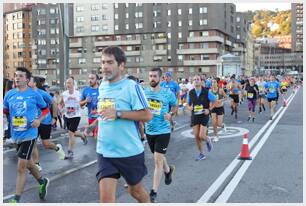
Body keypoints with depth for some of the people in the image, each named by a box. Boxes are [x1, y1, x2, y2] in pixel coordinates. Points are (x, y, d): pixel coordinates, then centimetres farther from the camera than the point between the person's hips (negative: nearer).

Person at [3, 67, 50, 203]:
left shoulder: (34, 94, -7)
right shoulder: (9, 94, 2)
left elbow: (45, 109, 4)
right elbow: (5, 112, 14)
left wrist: (39, 120, -12)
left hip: (29, 134, -5)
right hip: (16, 135, 5)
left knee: (21, 167, -6)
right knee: (28, 163, 21)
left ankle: (16, 199, 6)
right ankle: (42, 182, 46)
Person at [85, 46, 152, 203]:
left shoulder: (131, 86, -14)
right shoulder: (102, 86, 7)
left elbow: (147, 115, -17)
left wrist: (118, 113, -24)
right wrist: (95, 124, 12)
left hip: (130, 151, -4)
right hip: (105, 152, 5)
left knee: (135, 190, 17)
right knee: (105, 196, -3)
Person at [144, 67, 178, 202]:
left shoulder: (168, 93, -9)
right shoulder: (144, 93, -1)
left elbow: (175, 106, 9)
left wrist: (171, 114, -11)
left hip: (163, 131, -4)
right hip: (149, 130, 4)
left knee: (157, 160, -8)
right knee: (159, 157, 22)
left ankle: (154, 192, 1)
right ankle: (168, 170, 55)